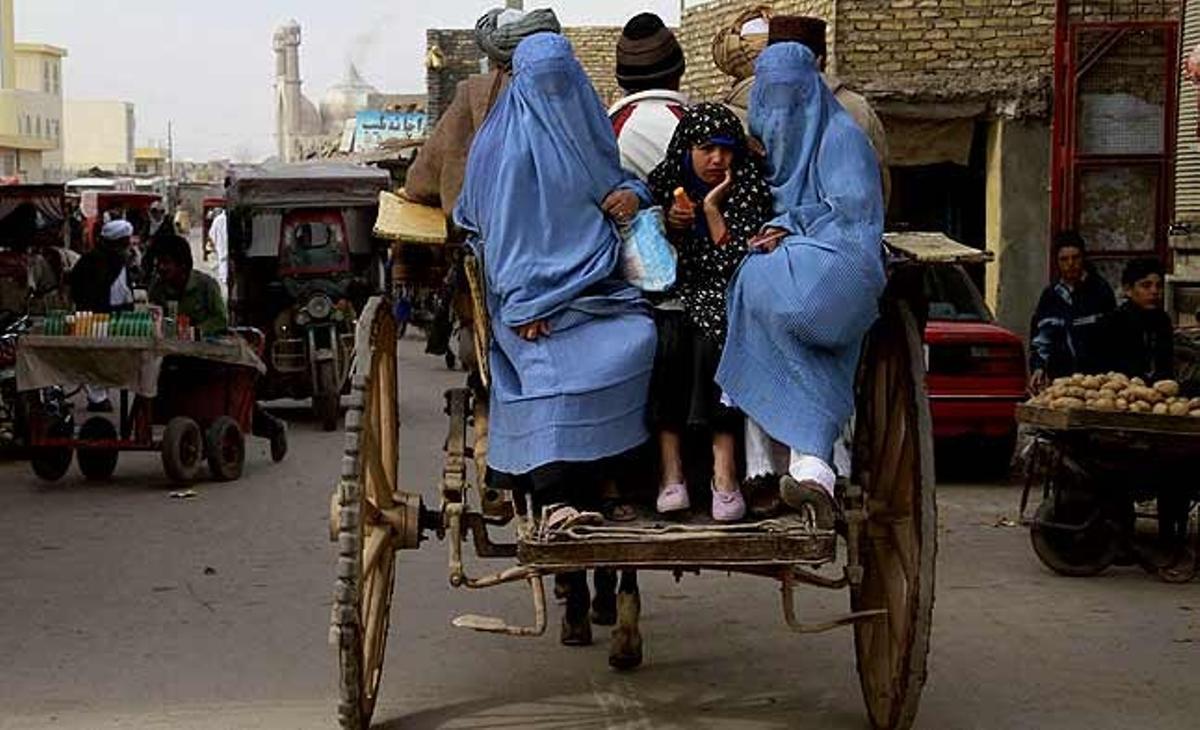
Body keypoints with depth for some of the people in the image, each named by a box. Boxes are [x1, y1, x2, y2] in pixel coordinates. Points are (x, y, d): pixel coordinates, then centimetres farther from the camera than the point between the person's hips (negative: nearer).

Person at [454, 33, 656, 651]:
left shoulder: (589, 132, 18)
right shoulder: (499, 146, 7)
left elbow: (620, 183, 30)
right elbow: (489, 231, 6)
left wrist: (633, 195, 5)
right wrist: (519, 306, -4)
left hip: (598, 287, 4)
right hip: (531, 298, -4)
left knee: (637, 341, -27)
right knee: (555, 375, -25)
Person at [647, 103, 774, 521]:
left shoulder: (749, 189, 2)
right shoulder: (662, 184, 7)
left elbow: (737, 266, -8)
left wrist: (712, 209, -10)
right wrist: (670, 225, -6)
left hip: (723, 299, -1)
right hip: (673, 297, 1)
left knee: (712, 337, -34)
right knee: (668, 337, -32)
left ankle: (724, 469, -38)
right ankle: (670, 469, -34)